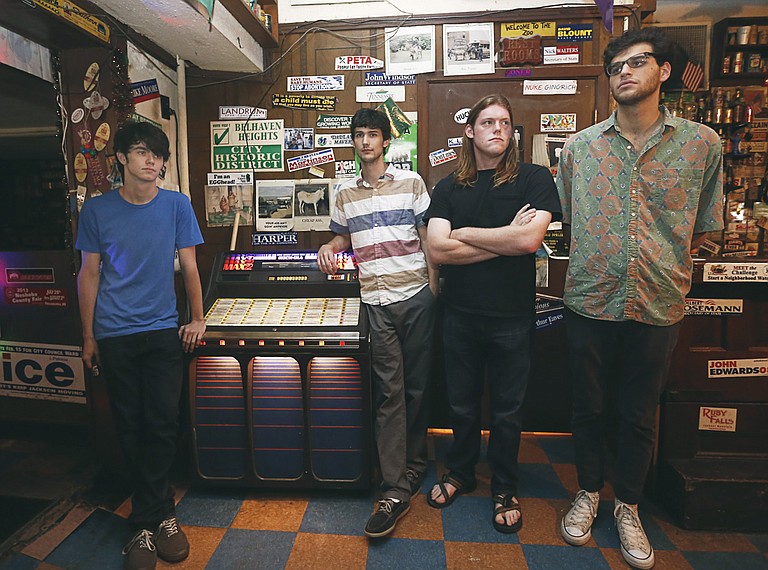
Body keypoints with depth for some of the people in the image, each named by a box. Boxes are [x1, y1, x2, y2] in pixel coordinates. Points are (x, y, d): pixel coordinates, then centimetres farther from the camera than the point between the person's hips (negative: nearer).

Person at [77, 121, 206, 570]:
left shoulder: (177, 204, -1)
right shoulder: (97, 209, 1)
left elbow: (189, 266, 4)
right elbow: (89, 274, 5)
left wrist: (197, 318, 5)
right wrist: (89, 337, 7)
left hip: (163, 331, 0)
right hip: (114, 335, 1)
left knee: (164, 424, 2)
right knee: (131, 428, 7)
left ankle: (148, 520, 20)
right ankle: (157, 516, 23)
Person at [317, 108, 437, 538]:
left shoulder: (411, 182, 4)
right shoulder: (346, 194, 14)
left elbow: (427, 238, 4)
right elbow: (344, 236, 28)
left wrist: (433, 290, -1)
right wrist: (329, 247, 5)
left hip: (416, 296, -1)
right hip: (377, 302, 2)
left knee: (417, 386, 8)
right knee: (389, 392, 0)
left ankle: (414, 465, 30)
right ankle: (396, 490, 4)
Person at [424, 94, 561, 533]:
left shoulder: (534, 179, -3)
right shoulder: (449, 188, 4)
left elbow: (529, 240, -19)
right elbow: (437, 250, -10)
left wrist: (463, 233, -9)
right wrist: (505, 239, -13)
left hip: (512, 316, -2)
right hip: (461, 314, 2)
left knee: (507, 411, 14)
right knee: (462, 405, 17)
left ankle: (506, 490, 36)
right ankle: (461, 473, 42)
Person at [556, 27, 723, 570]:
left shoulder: (703, 143, 1)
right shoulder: (579, 147, 2)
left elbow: (704, 228, 8)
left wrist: (663, 267, 4)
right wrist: (601, 261, 4)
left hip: (659, 307, 0)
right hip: (591, 302, 1)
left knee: (641, 416, 14)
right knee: (588, 408, 13)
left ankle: (628, 507, 37)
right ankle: (589, 492, 38)